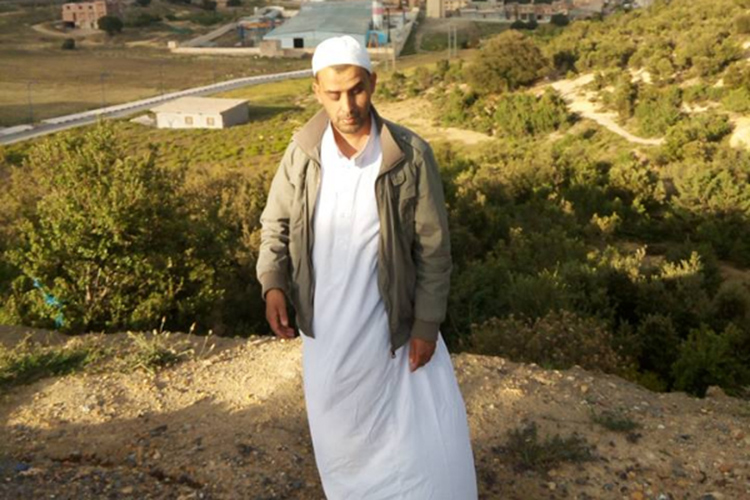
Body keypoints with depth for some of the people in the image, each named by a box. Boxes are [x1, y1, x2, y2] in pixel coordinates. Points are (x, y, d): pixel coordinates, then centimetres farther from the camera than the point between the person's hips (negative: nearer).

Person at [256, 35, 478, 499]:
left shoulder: (411, 155, -16)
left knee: (435, 434, 5)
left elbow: (434, 247, -10)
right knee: (341, 427, 22)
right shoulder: (302, 153, -9)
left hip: (391, 322, -2)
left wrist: (427, 324, -9)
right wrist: (273, 284, -13)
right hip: (327, 325, 3)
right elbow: (276, 223, 4)